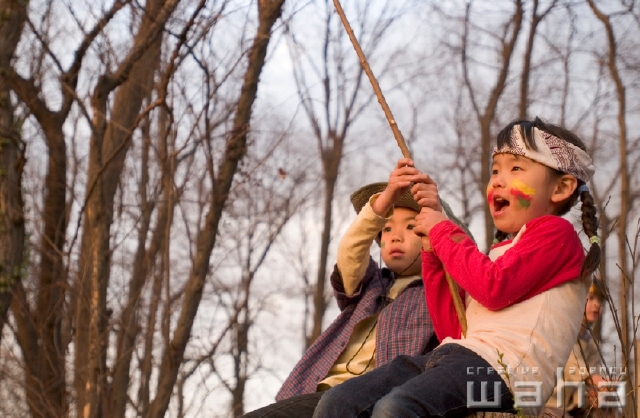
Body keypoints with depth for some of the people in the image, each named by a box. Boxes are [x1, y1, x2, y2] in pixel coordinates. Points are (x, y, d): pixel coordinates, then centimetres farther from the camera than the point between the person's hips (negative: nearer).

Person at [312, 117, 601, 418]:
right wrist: (434, 253, 17)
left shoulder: (554, 233, 5)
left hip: (501, 367, -9)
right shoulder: (502, 251, 32)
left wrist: (444, 232, 3)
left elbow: (495, 288, -12)